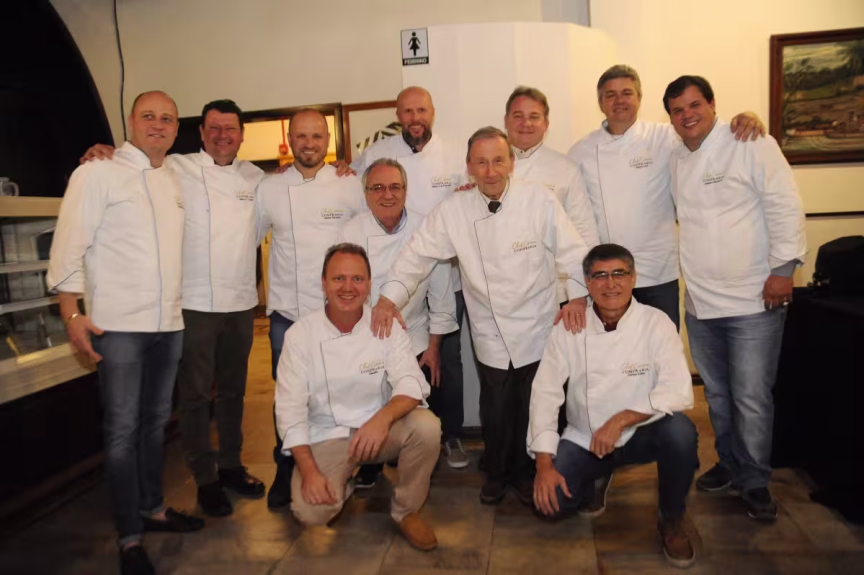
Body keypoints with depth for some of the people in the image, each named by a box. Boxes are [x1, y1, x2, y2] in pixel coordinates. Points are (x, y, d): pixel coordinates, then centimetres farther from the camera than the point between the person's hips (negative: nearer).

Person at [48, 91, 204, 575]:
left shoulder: (177, 180, 12)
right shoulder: (98, 174, -5)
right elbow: (69, 246, -8)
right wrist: (73, 314, -14)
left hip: (169, 324, 6)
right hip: (118, 325, -5)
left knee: (156, 421, 16)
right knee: (123, 429, 2)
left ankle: (153, 508, 32)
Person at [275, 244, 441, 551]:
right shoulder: (300, 334, -10)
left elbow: (411, 384, -17)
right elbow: (290, 408, -10)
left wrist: (382, 418, -39)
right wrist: (308, 470, -20)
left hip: (379, 428, 1)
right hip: (327, 437, -1)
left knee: (426, 426, -29)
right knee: (310, 512, -24)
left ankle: (406, 511, -2)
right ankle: (343, 483, 14)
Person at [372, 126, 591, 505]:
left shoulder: (540, 200, -8)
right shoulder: (452, 211, -4)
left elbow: (571, 250, -6)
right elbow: (418, 254, -3)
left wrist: (577, 296, -19)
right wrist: (389, 297, -13)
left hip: (539, 330, 0)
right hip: (490, 336, 1)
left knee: (534, 408, 12)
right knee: (496, 411, 11)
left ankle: (525, 473, 37)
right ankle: (496, 474, 38)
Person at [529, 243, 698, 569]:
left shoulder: (656, 324, -13)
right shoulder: (569, 328, -9)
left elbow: (678, 393, -21)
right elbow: (545, 393, -11)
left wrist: (620, 420, -31)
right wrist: (544, 465, -18)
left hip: (642, 433, -1)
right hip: (584, 439, 1)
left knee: (679, 431, -32)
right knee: (550, 501, -17)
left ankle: (672, 521, -3)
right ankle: (596, 478, 21)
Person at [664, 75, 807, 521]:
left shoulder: (752, 145, -7)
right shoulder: (675, 159, 10)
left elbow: (784, 205, -11)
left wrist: (782, 268, -16)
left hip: (753, 301, -6)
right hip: (699, 301, 6)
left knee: (751, 398, -1)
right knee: (716, 394, 17)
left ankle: (755, 481, 18)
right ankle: (730, 464, 35)